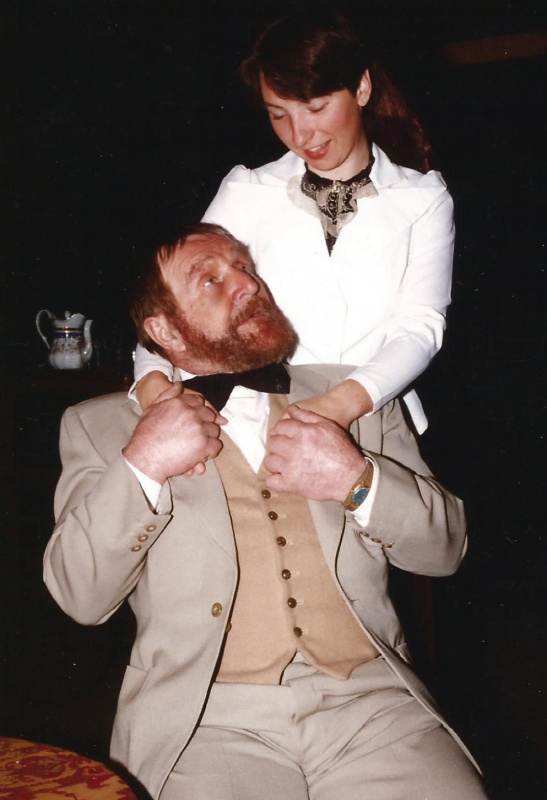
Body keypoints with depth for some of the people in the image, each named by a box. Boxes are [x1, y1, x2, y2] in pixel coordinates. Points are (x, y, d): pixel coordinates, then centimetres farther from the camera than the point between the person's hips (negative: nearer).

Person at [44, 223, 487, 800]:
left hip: (369, 697, 2)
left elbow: (444, 547, 13)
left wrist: (357, 481, -5)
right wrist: (140, 467, -11)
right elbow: (80, 596, 3)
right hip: (208, 718, -2)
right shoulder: (100, 425, 11)